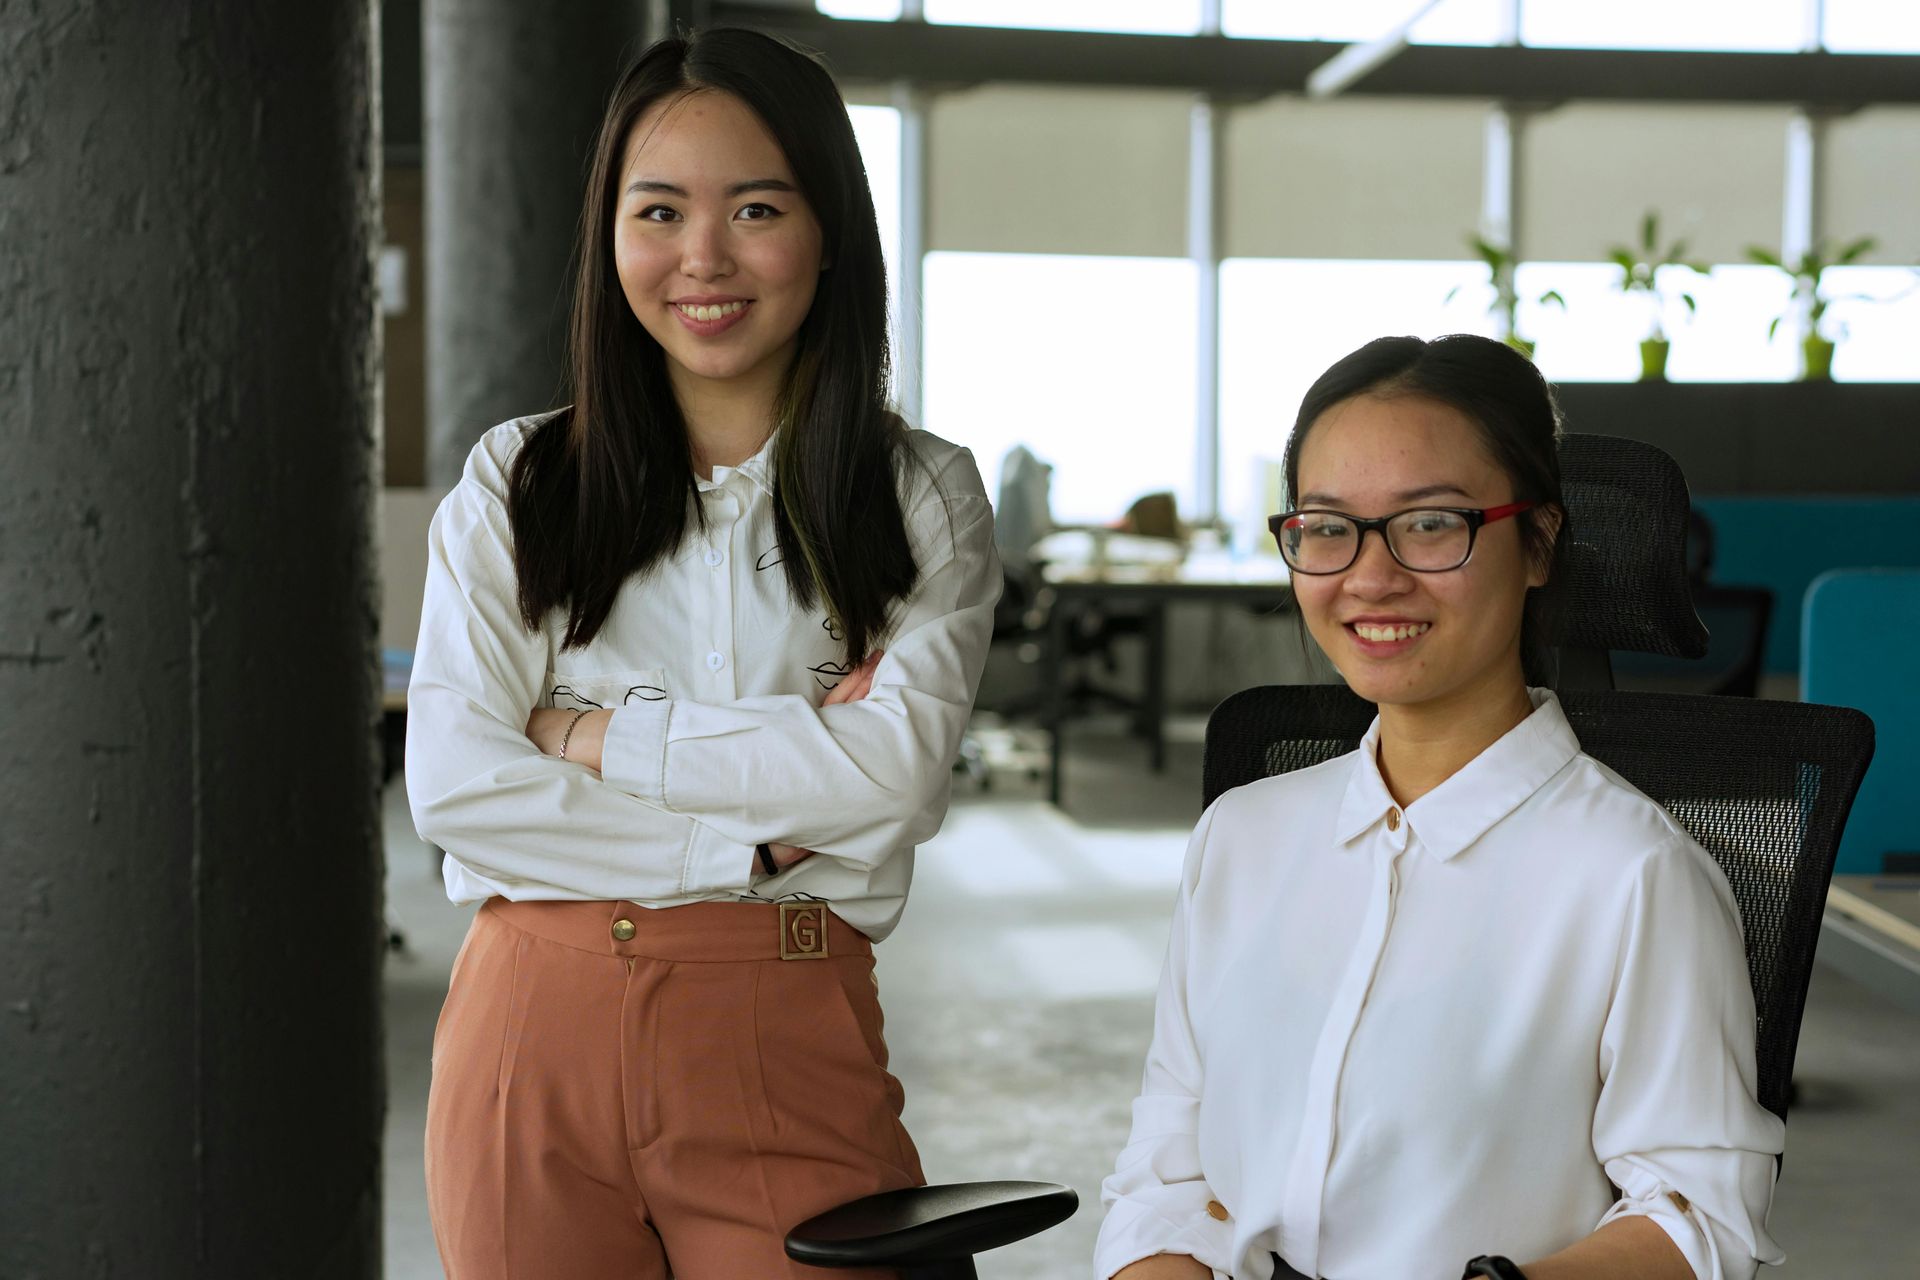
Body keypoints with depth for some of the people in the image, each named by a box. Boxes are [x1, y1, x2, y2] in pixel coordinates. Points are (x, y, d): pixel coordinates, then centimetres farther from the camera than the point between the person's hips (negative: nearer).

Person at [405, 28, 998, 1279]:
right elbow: (453, 786, -5)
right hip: (534, 1032, 1)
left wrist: (590, 734, -9)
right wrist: (754, 843, -10)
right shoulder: (515, 483, 6)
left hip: (787, 1047, -1)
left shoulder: (924, 496, 5)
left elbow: (895, 767, -11)